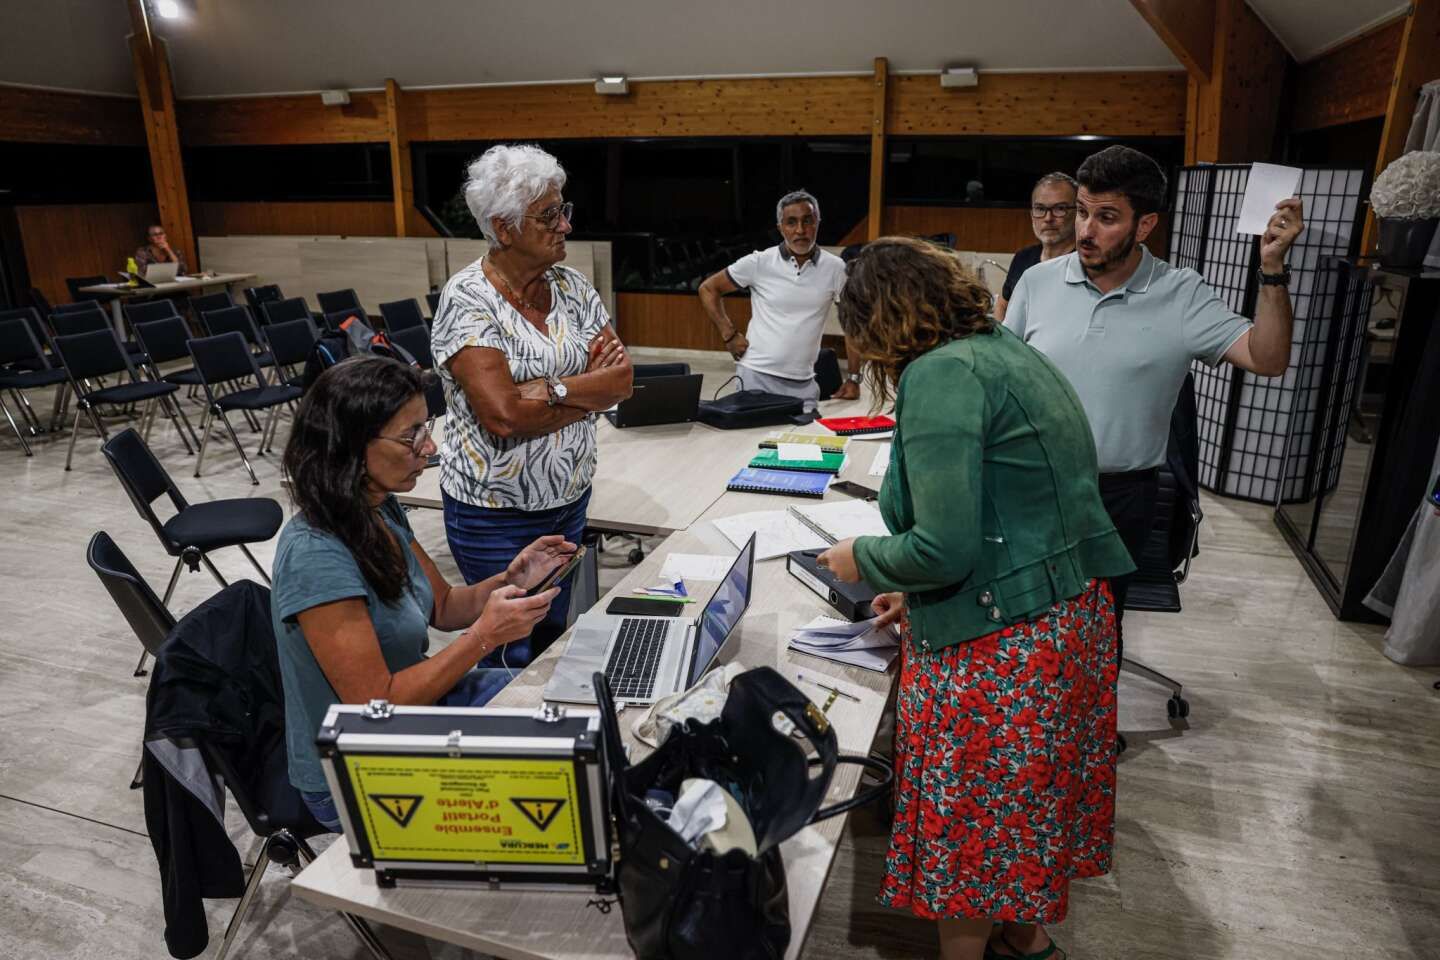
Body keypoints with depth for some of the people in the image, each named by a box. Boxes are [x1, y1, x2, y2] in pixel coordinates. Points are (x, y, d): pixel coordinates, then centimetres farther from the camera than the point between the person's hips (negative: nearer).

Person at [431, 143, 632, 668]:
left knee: (555, 633, 21)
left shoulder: (571, 286, 1)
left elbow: (621, 379, -6)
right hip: (497, 512, -5)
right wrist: (587, 389, -14)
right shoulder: (466, 299, -16)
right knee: (515, 653, 9)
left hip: (570, 498, 6)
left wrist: (548, 389, -22)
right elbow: (502, 413, -26)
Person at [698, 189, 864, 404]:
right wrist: (729, 335, -2)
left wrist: (854, 378, 3)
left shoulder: (834, 268, 0)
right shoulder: (759, 263, -4)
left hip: (804, 384, 2)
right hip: (757, 376, -1)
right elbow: (708, 289, 6)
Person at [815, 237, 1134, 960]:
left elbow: (943, 547, -24)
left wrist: (863, 560, -5)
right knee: (1030, 794, 26)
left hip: (1000, 643, -10)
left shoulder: (939, 375, -19)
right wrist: (919, 592, 18)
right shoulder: (1006, 350, 11)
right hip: (1075, 610, 10)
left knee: (968, 823, 11)